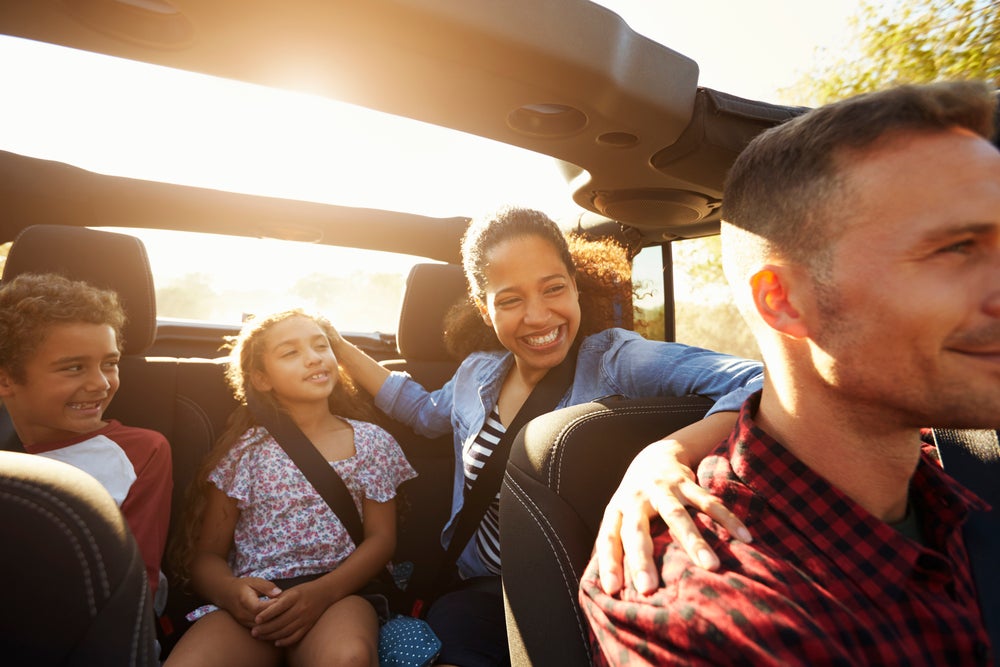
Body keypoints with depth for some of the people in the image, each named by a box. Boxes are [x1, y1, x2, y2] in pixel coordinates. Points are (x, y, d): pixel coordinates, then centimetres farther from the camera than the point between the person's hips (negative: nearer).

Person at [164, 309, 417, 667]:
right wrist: (230, 591, -18)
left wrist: (323, 591, -16)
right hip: (252, 601, 2)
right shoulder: (245, 450, 6)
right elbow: (206, 553, 6)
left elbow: (380, 537, 2)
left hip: (336, 593, -1)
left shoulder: (371, 442, 7)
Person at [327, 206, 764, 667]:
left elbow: (757, 383, -30)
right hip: (481, 588, 4)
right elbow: (424, 411, 22)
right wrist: (341, 348, 19)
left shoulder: (614, 360, -18)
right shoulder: (476, 373, 0)